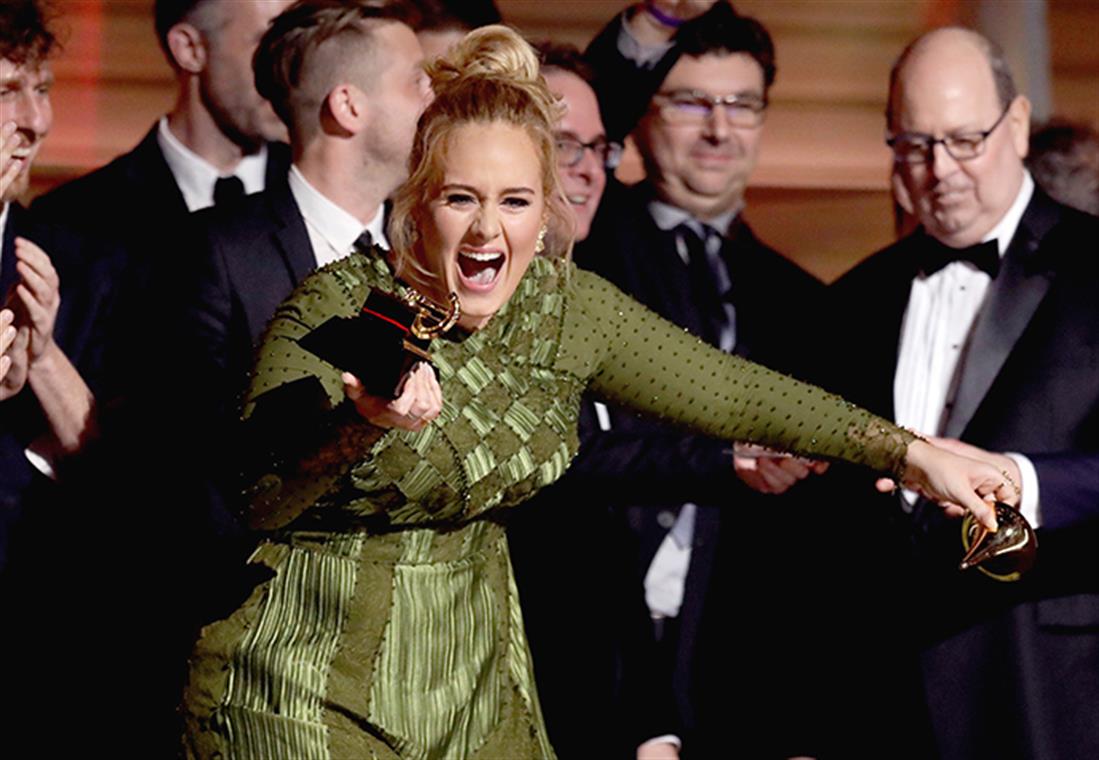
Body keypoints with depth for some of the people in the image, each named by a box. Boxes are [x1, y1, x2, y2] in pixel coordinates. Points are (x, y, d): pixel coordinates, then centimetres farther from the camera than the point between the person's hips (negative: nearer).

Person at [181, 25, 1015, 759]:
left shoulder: (564, 308, -2)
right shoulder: (334, 313, -17)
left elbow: (730, 391, 5)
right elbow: (260, 504, -26)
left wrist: (911, 452, 3)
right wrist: (361, 427, -44)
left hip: (474, 673, 5)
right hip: (312, 677, -5)